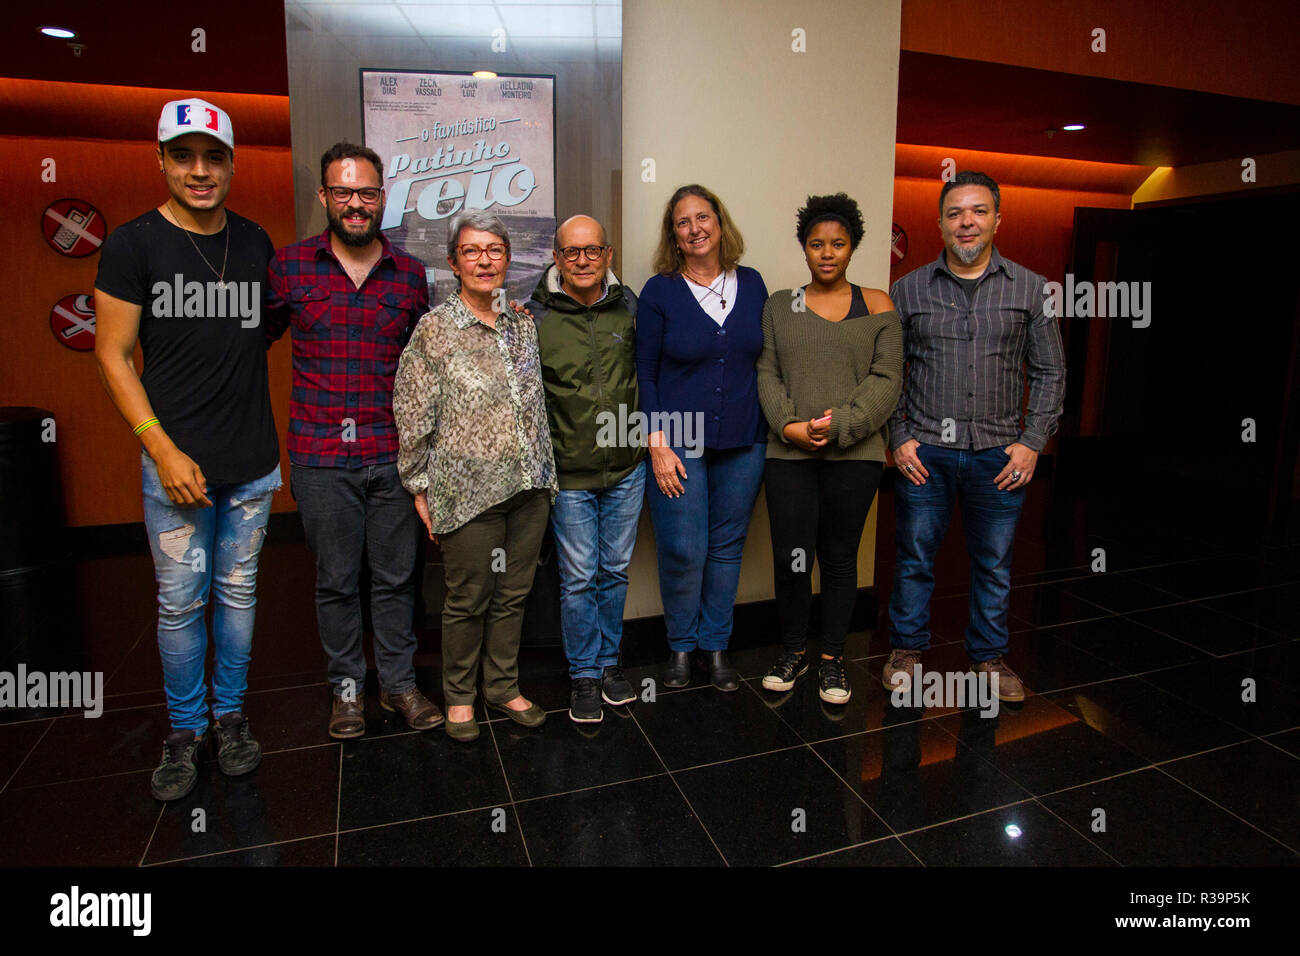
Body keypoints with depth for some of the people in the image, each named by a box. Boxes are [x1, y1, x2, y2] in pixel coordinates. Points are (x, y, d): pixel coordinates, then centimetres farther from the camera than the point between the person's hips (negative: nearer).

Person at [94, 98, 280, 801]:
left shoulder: (255, 242, 7)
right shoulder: (133, 244, -5)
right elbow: (113, 357, -4)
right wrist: (164, 451, -13)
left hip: (252, 461, 3)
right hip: (177, 463, -3)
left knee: (238, 591, 13)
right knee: (180, 601, 6)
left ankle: (230, 714, 30)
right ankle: (184, 729, 25)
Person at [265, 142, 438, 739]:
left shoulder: (410, 274, 5)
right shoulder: (289, 266, 0)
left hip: (393, 455, 1)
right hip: (321, 457, -1)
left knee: (396, 576, 11)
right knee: (336, 580, 11)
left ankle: (398, 682, 28)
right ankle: (347, 685, 30)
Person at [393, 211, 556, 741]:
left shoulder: (523, 323, 9)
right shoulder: (434, 329, -6)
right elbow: (412, 417, -4)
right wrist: (420, 488, -4)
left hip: (528, 486, 5)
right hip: (467, 489, -4)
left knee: (513, 594, 14)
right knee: (468, 599, 7)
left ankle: (503, 687, 33)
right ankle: (459, 695, 29)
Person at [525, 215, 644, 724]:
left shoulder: (628, 305, 3)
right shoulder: (534, 314, -6)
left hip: (626, 467, 3)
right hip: (570, 472, -3)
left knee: (615, 569, 14)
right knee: (578, 577, 5)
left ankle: (608, 661, 33)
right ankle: (584, 675, 24)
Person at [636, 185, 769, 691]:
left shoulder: (751, 284, 7)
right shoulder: (660, 291, -2)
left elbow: (766, 360, 13)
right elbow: (645, 374, -3)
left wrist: (771, 429, 8)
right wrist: (658, 443, -10)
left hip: (743, 442, 3)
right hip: (678, 442, -3)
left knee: (727, 546, 11)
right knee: (682, 551, -3)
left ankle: (716, 644, 27)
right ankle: (681, 645, 21)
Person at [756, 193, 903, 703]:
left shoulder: (877, 306, 7)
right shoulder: (779, 306, 11)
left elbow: (886, 380, -1)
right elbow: (766, 375, 4)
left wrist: (839, 424, -14)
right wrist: (789, 425, -11)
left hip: (854, 455, 0)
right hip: (789, 453, 1)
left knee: (839, 557, 8)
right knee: (790, 559, 0)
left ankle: (832, 657, 26)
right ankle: (792, 652, 23)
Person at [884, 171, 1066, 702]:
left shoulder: (1030, 289, 4)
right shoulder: (909, 290, 3)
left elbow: (1050, 372, 7)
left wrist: (1032, 442, -2)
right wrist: (899, 438, -3)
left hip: (1000, 454, 1)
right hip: (925, 452, 0)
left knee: (993, 564, 12)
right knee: (914, 558, 7)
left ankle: (989, 656, 30)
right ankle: (907, 649, 25)